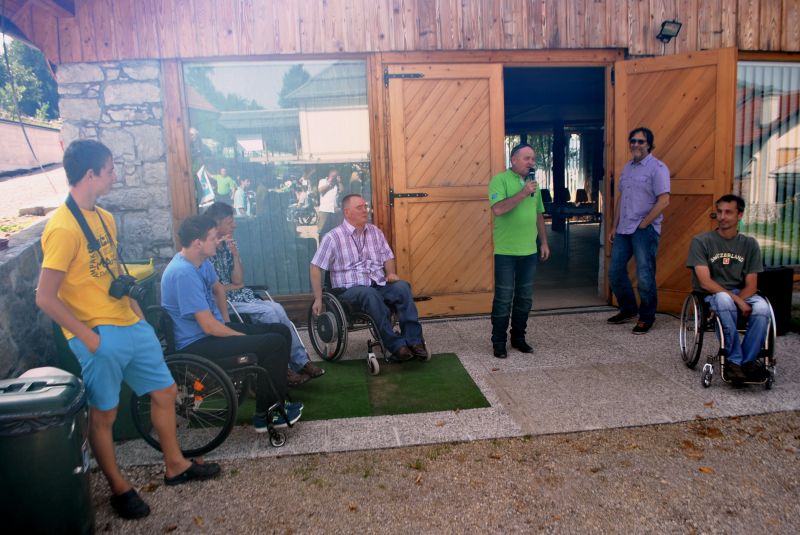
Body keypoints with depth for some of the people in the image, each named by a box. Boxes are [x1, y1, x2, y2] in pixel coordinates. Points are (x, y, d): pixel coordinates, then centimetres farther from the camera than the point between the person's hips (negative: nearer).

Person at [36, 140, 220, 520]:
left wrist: (137, 312, 12)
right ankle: (119, 488, 28)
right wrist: (87, 336, -17)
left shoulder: (104, 217, 8)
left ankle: (175, 465, 33)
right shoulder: (63, 228, -19)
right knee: (104, 414, 9)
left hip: (131, 326, 9)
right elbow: (45, 298, -19)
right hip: (99, 337, -8)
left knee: (164, 392, 16)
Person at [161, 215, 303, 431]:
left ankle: (273, 401, 11)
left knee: (282, 332, 4)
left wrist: (226, 321, 14)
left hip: (213, 329, 10)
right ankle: (265, 414, -2)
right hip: (196, 345, -10)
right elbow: (209, 326, -25)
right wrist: (246, 338, -12)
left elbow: (218, 289, 26)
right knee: (275, 344, -20)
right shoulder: (183, 273, -25)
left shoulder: (201, 262, 4)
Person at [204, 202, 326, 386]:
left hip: (239, 297, 7)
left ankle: (301, 362, -11)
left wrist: (235, 254, -6)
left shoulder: (227, 246, 11)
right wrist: (234, 286, 0)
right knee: (269, 312, -23)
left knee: (276, 309, -16)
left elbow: (238, 281, 4)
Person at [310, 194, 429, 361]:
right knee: (370, 294, -38)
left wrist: (391, 273, -3)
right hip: (351, 289, -4)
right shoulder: (333, 237, -1)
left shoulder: (375, 232, 14)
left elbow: (388, 256, 19)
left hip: (380, 285, 4)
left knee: (402, 286, -27)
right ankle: (396, 345, -34)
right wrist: (318, 298, -5)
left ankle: (414, 341, -27)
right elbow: (316, 268, 0)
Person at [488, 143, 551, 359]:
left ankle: (518, 337, 26)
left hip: (530, 251, 6)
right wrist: (523, 193, -21)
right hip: (506, 252, -6)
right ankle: (498, 342, 11)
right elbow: (498, 209, -22)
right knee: (503, 299, 0)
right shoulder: (500, 180, -7)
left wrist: (544, 242, 16)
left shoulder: (533, 183, 14)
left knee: (525, 298, 12)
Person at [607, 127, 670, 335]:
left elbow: (663, 200, -15)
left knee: (644, 277, -3)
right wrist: (614, 226, 14)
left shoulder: (657, 168, -8)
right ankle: (628, 309, 29)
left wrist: (643, 224, -14)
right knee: (615, 271, 11)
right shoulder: (627, 167, 14)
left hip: (645, 230, -7)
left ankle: (646, 317, 14)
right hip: (623, 230, 7)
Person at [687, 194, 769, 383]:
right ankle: (733, 360, -24)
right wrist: (737, 300, -22)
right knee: (724, 300, -37)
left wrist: (738, 301, -19)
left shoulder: (749, 244, 6)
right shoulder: (701, 241, -4)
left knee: (762, 308, -30)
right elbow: (705, 282, -13)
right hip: (710, 295, -3)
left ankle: (747, 361, -13)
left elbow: (750, 285, 1)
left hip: (741, 294, 3)